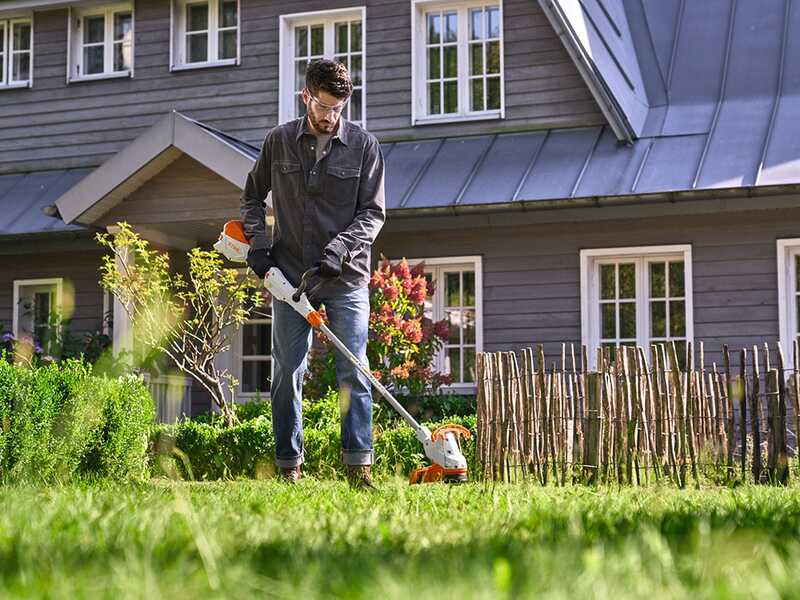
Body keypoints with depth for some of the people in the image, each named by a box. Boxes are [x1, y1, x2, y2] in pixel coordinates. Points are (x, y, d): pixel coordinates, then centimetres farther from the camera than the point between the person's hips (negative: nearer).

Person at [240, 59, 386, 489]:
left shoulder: (364, 146, 0)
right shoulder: (278, 142, 6)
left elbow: (373, 212, -1)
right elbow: (252, 196, 18)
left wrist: (339, 248, -16)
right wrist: (257, 241, 3)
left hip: (345, 278, -2)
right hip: (290, 276, 2)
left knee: (353, 373, -6)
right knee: (287, 374, 3)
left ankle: (358, 467, -4)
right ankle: (289, 468, 11)